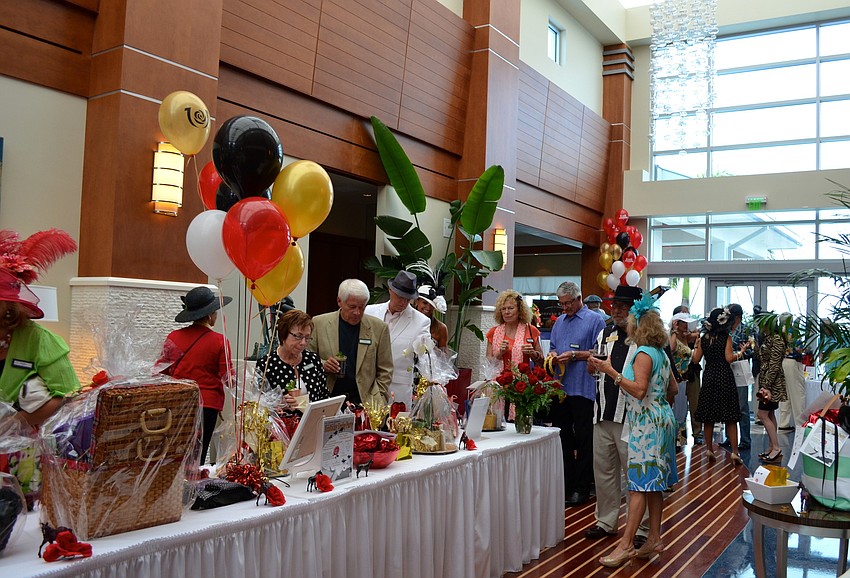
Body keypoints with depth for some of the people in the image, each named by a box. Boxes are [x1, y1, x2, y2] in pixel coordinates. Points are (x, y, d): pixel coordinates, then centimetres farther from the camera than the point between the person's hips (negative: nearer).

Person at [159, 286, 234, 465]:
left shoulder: (173, 337, 0)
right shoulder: (220, 341, -8)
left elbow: (160, 371, 7)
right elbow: (228, 378, -3)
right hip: (207, 404, -2)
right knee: (198, 457, 5)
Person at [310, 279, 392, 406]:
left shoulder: (379, 328, 4)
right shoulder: (319, 323, 4)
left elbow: (385, 371, 8)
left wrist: (380, 400, -1)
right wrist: (322, 365, -9)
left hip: (364, 400, 0)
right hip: (327, 400, 0)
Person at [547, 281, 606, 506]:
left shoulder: (594, 320, -3)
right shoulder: (559, 322, 17)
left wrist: (574, 355, -16)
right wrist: (553, 355, 1)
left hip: (583, 388, -6)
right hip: (559, 387, 7)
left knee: (583, 440, 2)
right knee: (562, 437, 11)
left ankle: (581, 488, 10)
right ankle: (565, 485, 21)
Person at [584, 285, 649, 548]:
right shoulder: (605, 333, 13)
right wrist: (593, 364, -1)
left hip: (630, 417, -7)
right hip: (603, 413, 7)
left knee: (634, 472, 1)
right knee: (603, 469, 15)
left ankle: (640, 528, 15)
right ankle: (606, 521, 29)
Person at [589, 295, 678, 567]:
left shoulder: (643, 353, -15)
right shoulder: (661, 354, 13)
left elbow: (639, 390, -24)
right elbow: (671, 389, 21)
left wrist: (612, 372, -23)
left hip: (647, 423, -10)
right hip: (661, 418, 10)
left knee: (640, 483, -9)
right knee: (653, 483, 12)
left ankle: (626, 544, -6)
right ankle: (654, 539, 18)